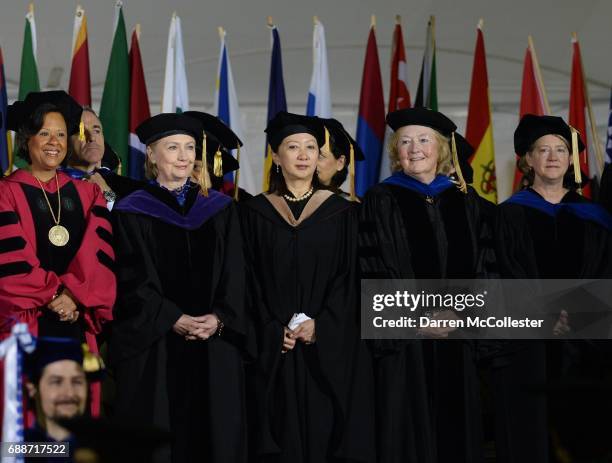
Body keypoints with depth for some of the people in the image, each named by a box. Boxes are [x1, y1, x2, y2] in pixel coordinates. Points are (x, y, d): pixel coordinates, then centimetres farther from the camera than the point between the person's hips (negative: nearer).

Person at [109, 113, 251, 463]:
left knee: (214, 432, 3)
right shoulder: (132, 213, 3)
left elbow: (234, 274, 5)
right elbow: (133, 280, -5)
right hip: (154, 348, -2)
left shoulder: (220, 209, 12)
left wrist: (219, 318, -12)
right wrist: (174, 320, -17)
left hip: (215, 347, 3)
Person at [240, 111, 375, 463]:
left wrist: (318, 325, -12)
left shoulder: (341, 212, 5)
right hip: (273, 351, 0)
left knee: (325, 430, -1)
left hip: (330, 352, 0)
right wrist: (275, 332, -10)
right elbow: (251, 282, 2)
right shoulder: (255, 213, 6)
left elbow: (349, 278, 0)